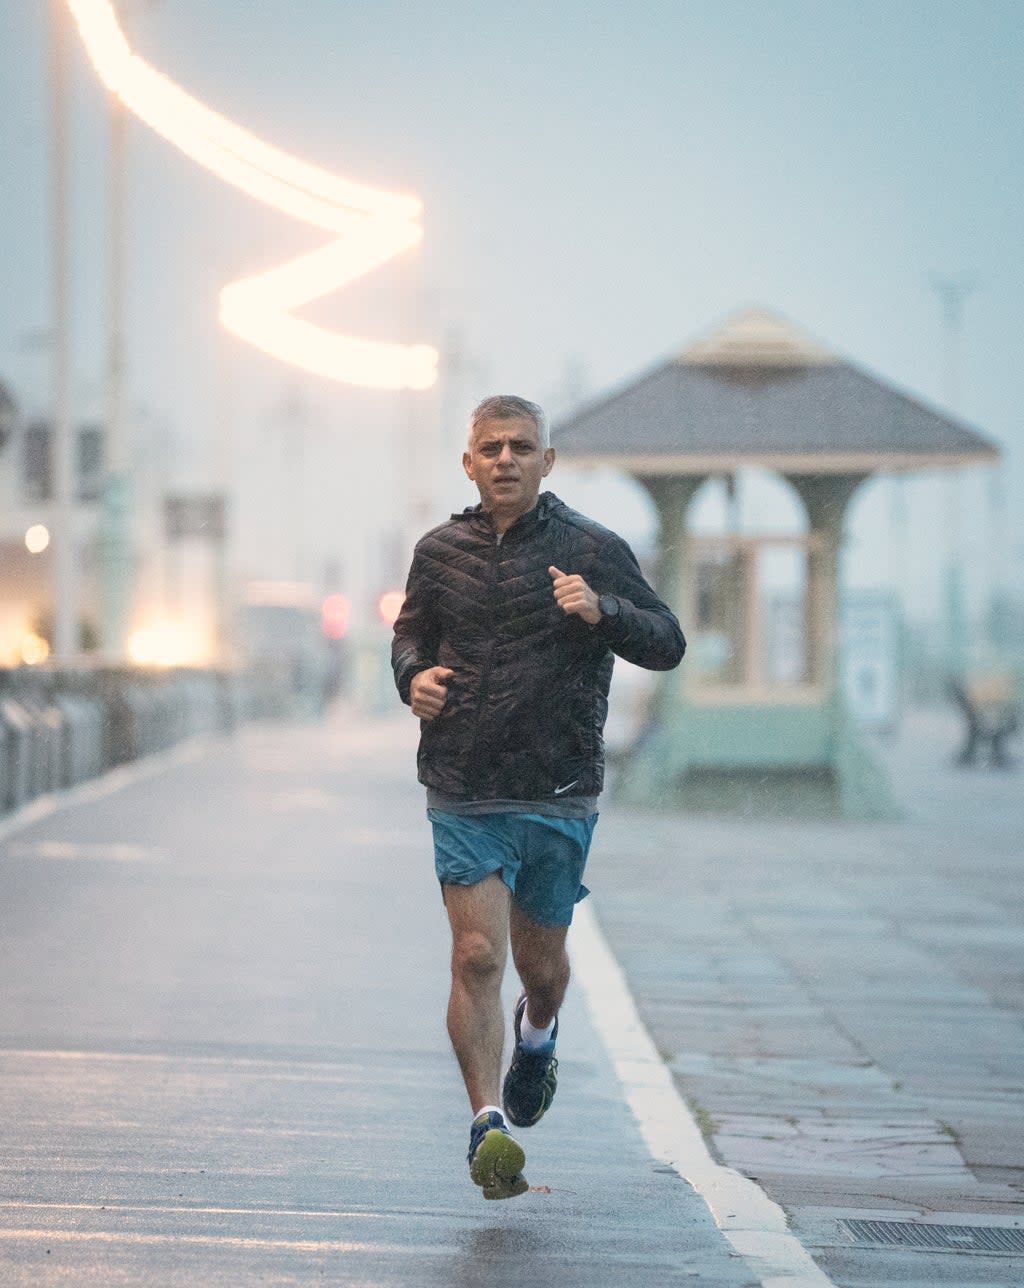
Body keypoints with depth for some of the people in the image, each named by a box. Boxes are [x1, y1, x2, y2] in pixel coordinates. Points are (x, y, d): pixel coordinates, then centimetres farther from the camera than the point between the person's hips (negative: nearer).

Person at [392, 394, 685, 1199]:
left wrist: (601, 611, -20)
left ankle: (538, 1035, 47)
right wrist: (413, 676, 0)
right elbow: (412, 632, 23)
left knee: (542, 966, 12)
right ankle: (488, 1124, -12)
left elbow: (668, 645, -1)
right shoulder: (441, 552, 6)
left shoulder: (591, 550, -1)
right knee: (477, 958, -13)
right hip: (464, 796, 0)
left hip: (559, 798, 0)